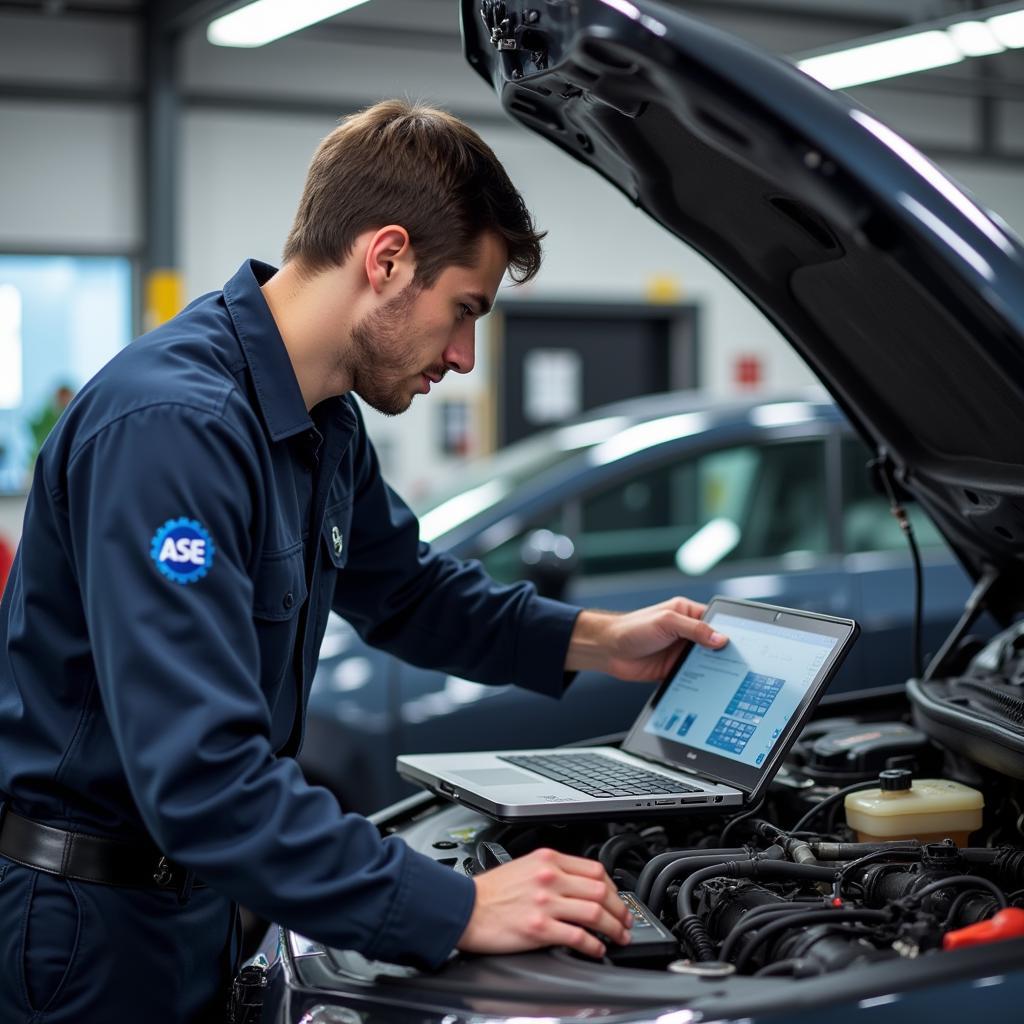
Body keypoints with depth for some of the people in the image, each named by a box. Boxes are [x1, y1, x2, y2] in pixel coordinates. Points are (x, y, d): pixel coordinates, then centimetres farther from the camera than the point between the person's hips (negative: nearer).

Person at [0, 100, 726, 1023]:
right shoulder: (172, 426, -28)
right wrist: (457, 911, -31)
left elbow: (403, 586, 23)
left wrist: (597, 642, 11)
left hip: (194, 905, 9)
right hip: (83, 938, -9)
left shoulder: (327, 425, 4)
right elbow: (203, 778, -34)